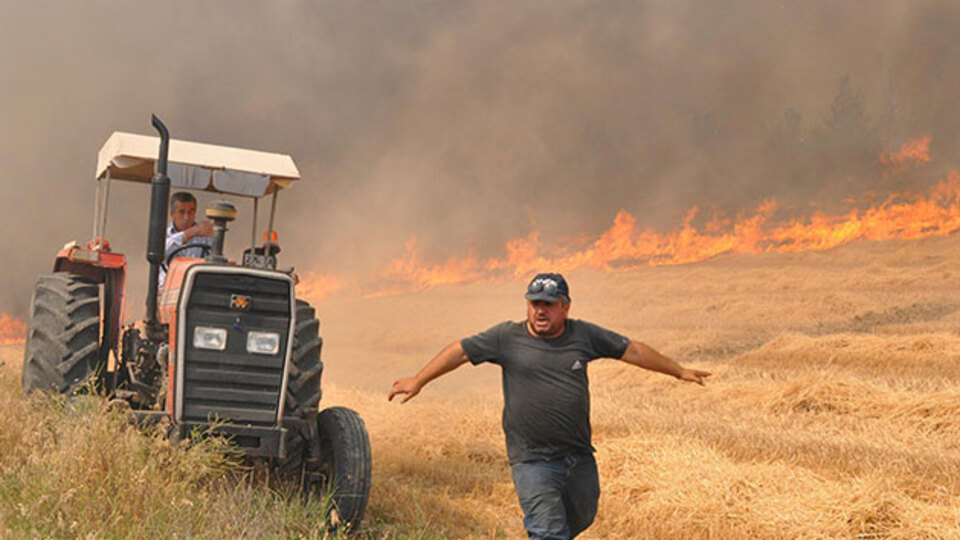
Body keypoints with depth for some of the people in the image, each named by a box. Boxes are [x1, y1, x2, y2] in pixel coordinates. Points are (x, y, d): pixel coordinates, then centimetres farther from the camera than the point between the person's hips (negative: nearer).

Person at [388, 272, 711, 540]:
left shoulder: (583, 335, 4)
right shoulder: (507, 337, -2)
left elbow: (632, 350, 12)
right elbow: (461, 351, 4)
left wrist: (679, 371, 18)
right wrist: (418, 381, 3)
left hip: (580, 459, 4)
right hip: (533, 462, -4)